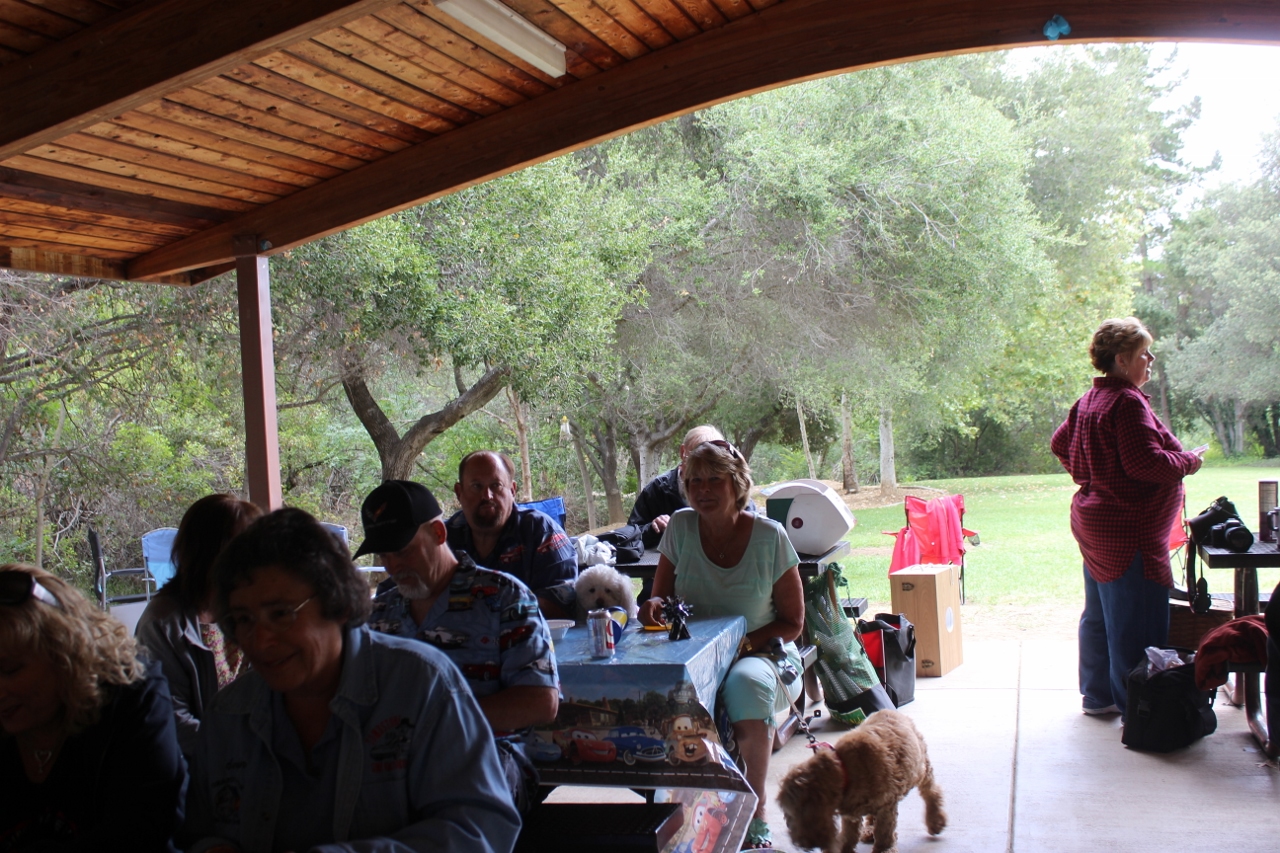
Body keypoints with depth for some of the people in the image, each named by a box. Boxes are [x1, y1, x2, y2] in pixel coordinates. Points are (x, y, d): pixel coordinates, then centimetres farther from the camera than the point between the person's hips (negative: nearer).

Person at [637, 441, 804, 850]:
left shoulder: (769, 536, -7)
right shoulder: (681, 527, 0)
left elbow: (792, 623, -2)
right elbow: (661, 596, 6)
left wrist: (747, 642, -20)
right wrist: (654, 605, -19)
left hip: (761, 653, -2)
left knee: (746, 682, -37)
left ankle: (755, 814, -17)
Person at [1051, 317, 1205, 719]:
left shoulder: (1090, 399, 12)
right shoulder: (1127, 402, -19)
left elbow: (1060, 443, 22)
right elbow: (1146, 462, -24)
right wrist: (1188, 462, -8)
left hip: (1093, 523, 10)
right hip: (1129, 529, -10)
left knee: (1099, 613, 17)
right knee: (1135, 622, -3)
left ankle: (1097, 696, 26)